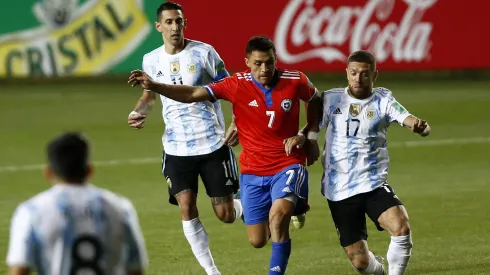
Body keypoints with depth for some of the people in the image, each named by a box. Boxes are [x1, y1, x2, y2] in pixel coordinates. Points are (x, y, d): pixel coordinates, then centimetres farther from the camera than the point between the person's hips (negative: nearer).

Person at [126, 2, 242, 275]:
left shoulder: (203, 52, -7)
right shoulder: (151, 60, 3)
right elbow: (150, 95, 22)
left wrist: (236, 124, -17)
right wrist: (140, 112, 0)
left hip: (213, 143, -2)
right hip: (177, 148, 2)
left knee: (225, 215, 0)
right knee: (187, 209, -11)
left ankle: (244, 207, 38)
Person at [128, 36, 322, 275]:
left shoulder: (295, 82, -10)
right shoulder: (237, 85, -13)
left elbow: (315, 100, 13)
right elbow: (193, 94, -18)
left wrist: (309, 136, 1)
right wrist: (153, 86, -30)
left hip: (287, 165, -2)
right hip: (253, 170, 2)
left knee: (278, 214, -32)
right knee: (257, 240, 7)